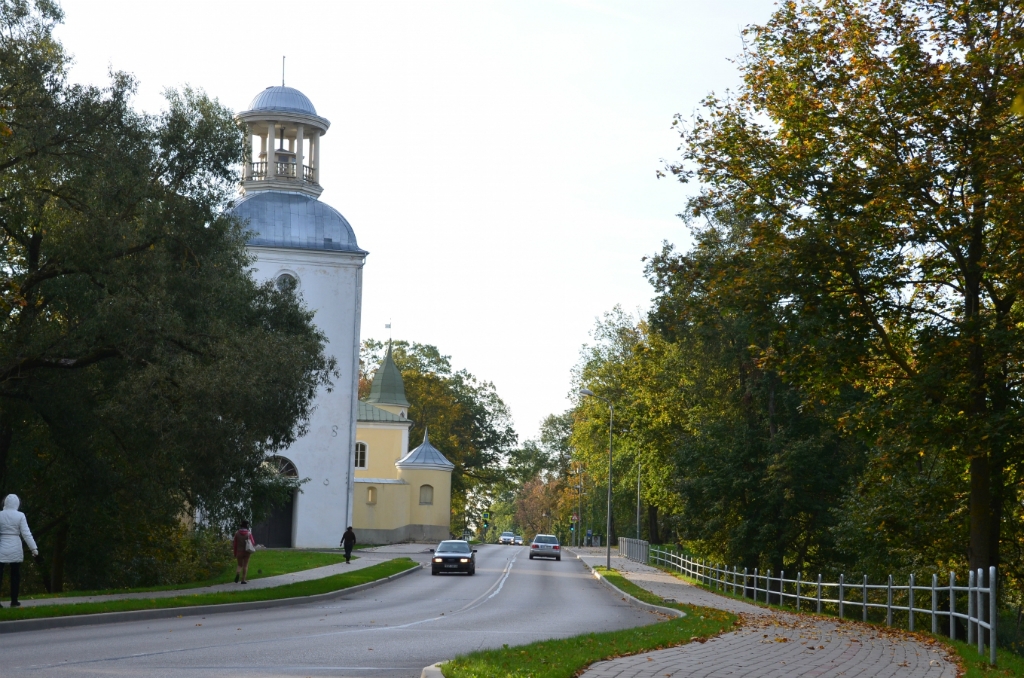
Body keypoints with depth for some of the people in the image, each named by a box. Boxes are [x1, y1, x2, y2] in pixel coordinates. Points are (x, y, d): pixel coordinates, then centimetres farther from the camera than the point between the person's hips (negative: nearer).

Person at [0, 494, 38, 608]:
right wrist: (34, 548, -3)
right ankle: (14, 601, 13)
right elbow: (26, 533, -7)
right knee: (15, 576, 11)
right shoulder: (20, 516, -6)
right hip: (15, 549, 0)